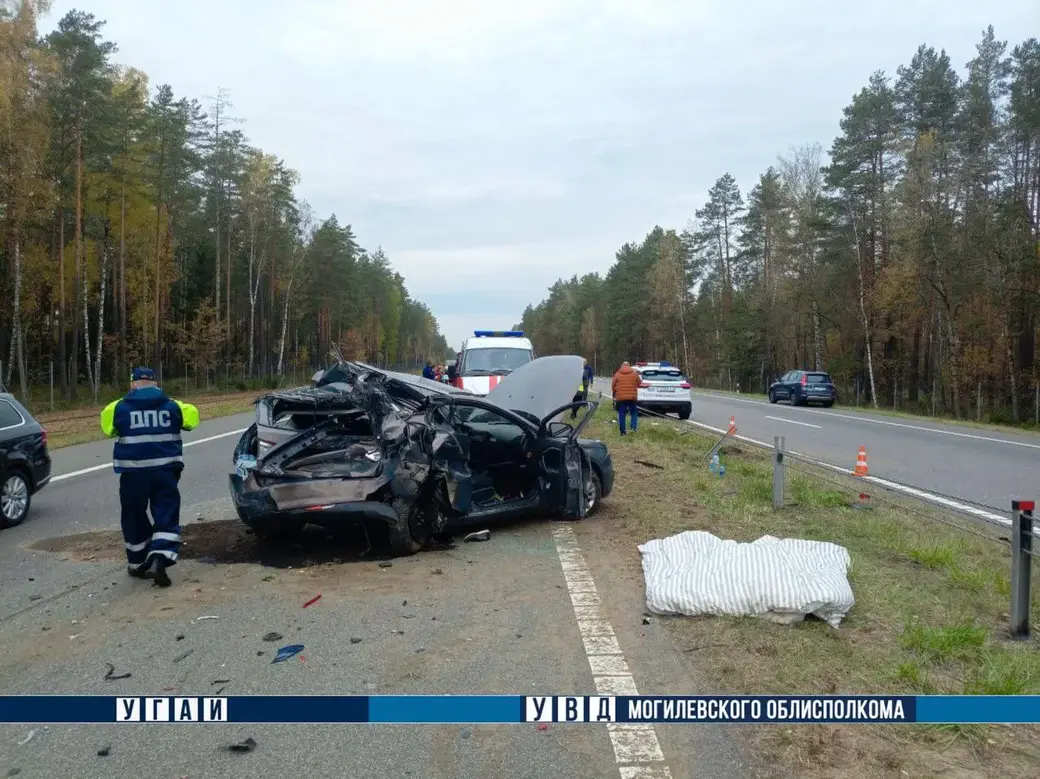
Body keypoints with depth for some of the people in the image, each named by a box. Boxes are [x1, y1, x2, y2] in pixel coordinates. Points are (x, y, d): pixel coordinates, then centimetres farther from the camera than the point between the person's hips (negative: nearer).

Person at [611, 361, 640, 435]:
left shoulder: (617, 374, 1)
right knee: (633, 413, 13)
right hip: (632, 397, 1)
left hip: (620, 397, 0)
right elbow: (639, 384, 10)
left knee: (621, 414, 5)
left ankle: (622, 431, 4)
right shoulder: (634, 374, 3)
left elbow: (613, 386, 4)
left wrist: (614, 395, 21)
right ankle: (633, 427, -5)